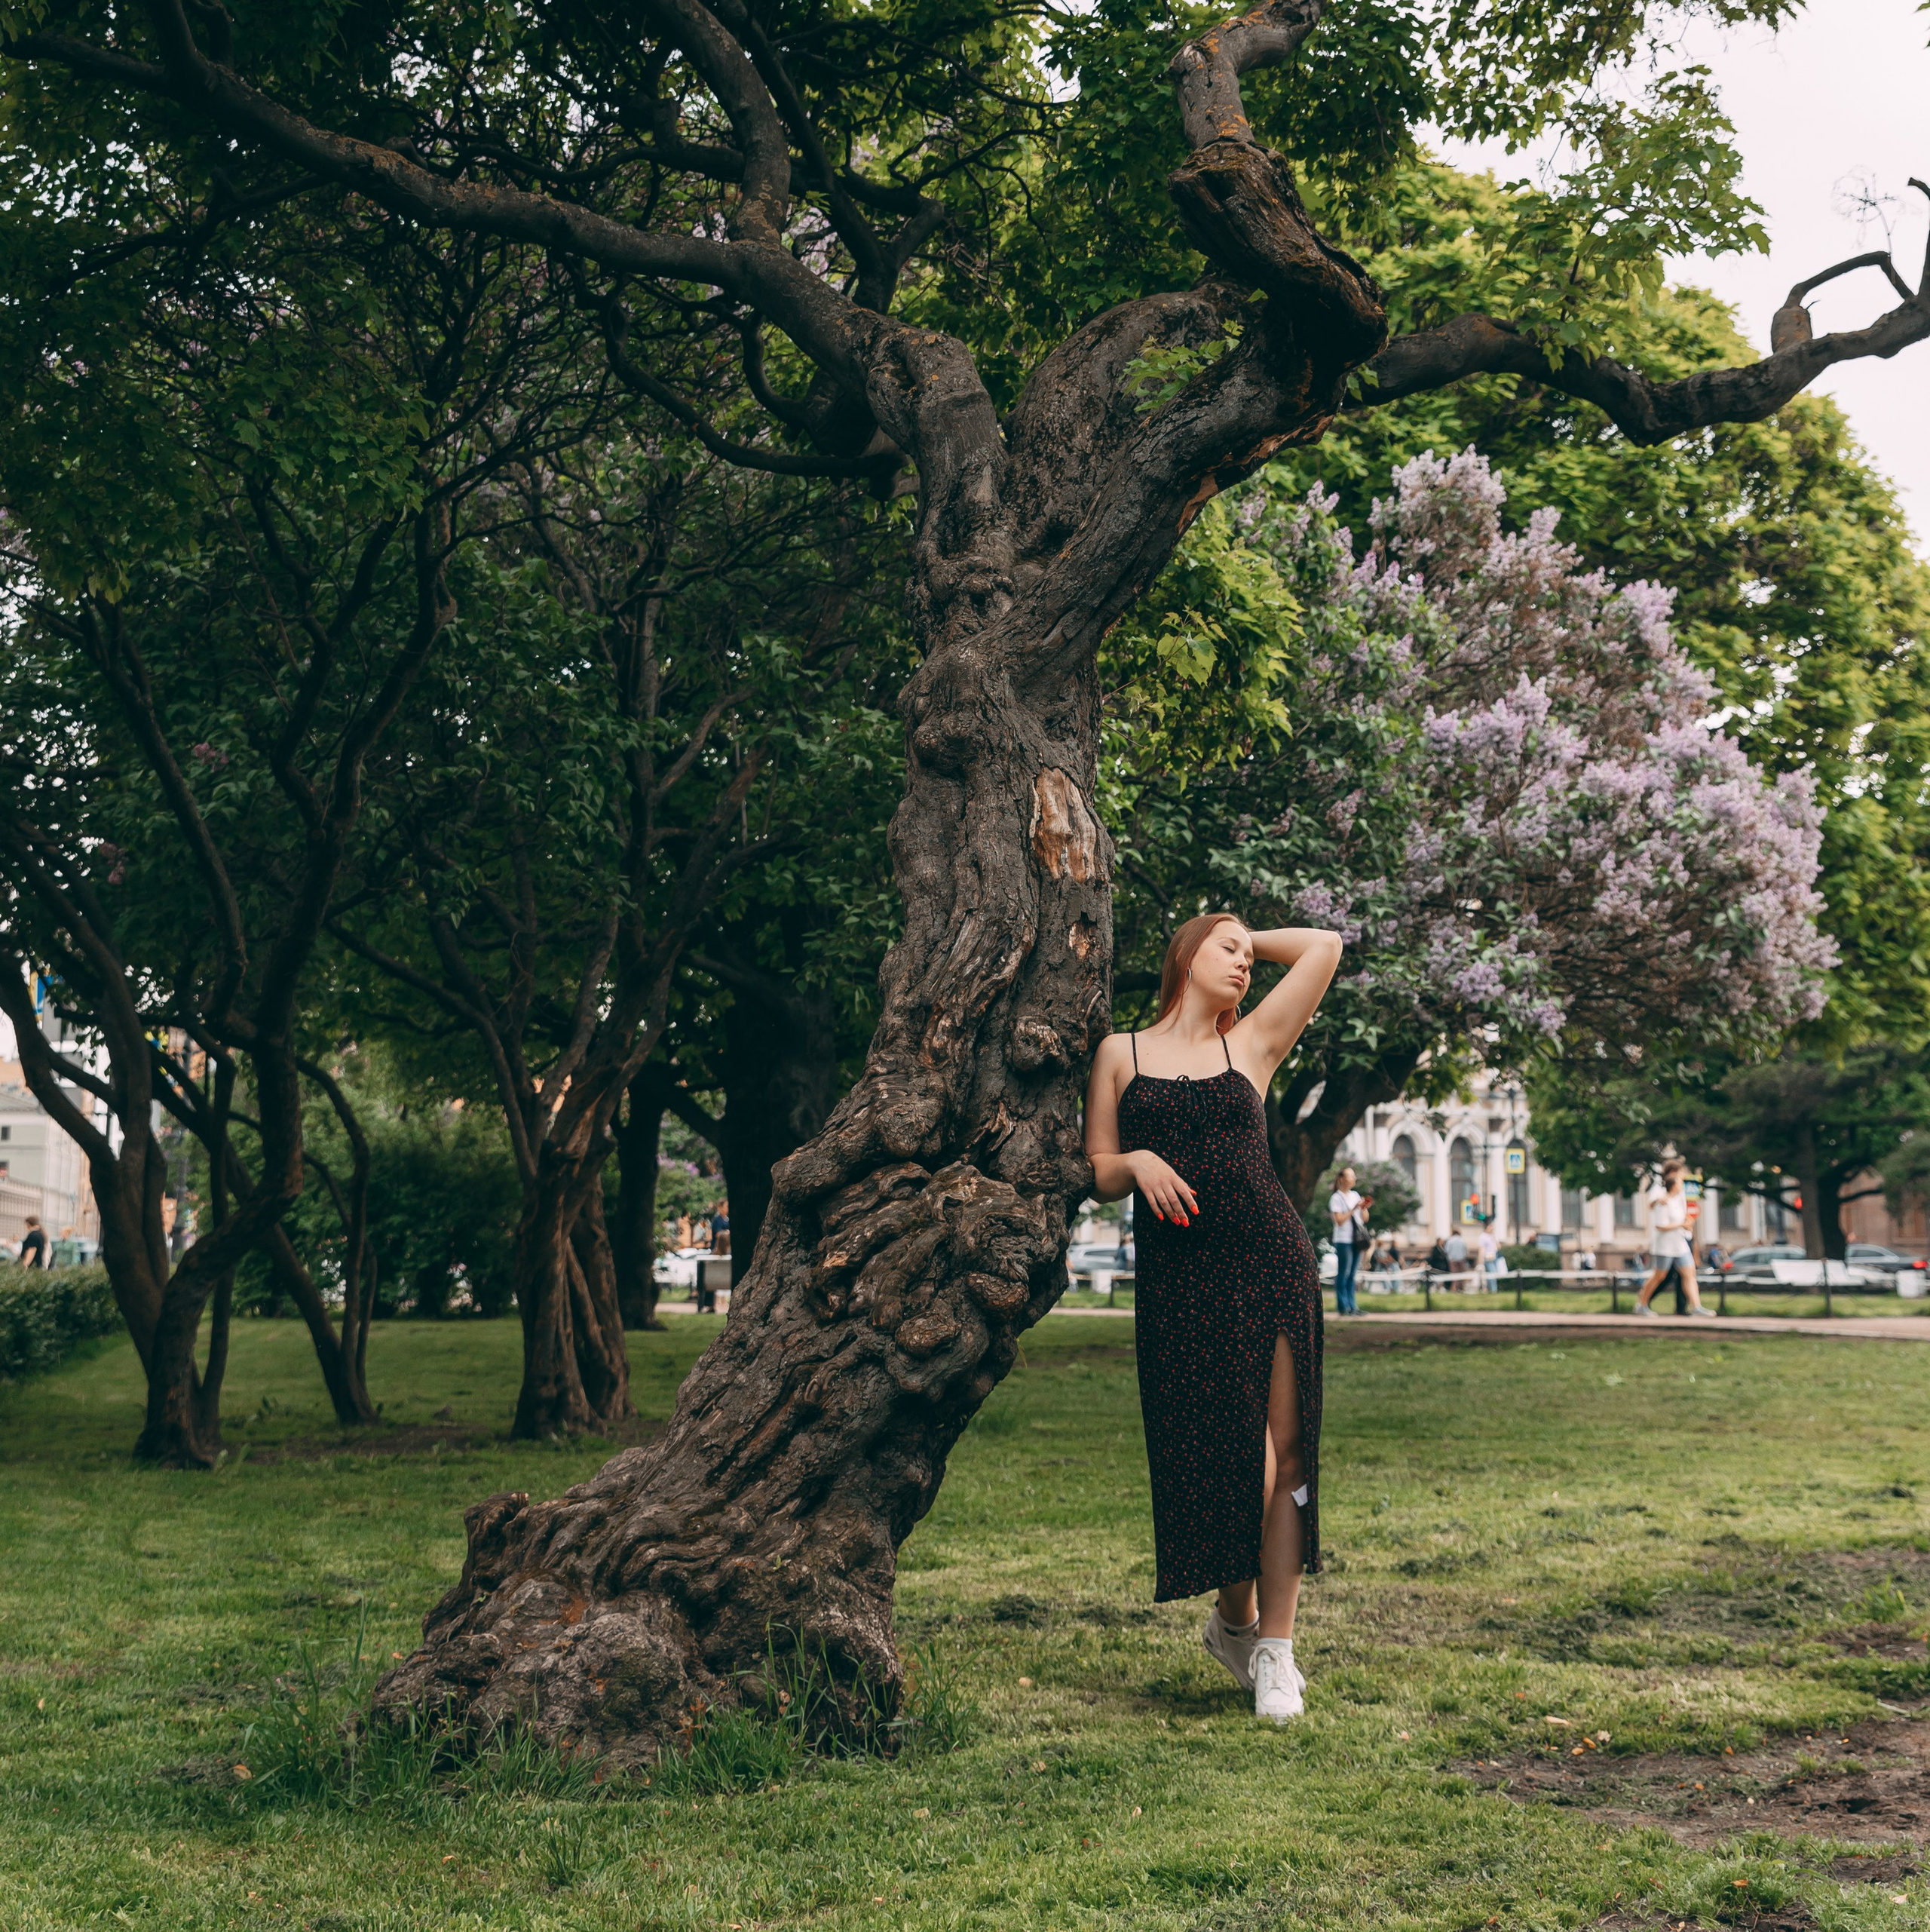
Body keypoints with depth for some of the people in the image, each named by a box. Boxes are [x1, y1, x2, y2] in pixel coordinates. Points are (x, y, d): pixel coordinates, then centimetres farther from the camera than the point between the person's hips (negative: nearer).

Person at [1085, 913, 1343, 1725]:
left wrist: (1254, 938, 23)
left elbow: (1324, 946, 11)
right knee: (1211, 1454, 1)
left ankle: (1275, 1645, 2)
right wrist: (1136, 1162, -10)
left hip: (1271, 1261, 1)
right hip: (1178, 1279, -1)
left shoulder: (1251, 1044, 12)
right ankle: (1234, 1619, 23)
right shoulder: (1121, 1054, 11)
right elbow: (1095, 1174, 9)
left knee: (1283, 1449, -3)